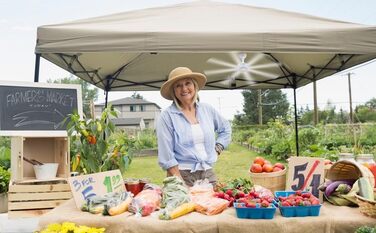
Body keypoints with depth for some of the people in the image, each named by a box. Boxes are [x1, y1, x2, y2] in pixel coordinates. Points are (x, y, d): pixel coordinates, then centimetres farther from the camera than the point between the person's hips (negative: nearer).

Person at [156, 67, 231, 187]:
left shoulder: (207, 110, 7)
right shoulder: (167, 116, -7)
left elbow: (226, 129, 24)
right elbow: (166, 155, -11)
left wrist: (217, 149, 11)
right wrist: (181, 184, -16)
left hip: (208, 173, 4)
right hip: (182, 175, -4)